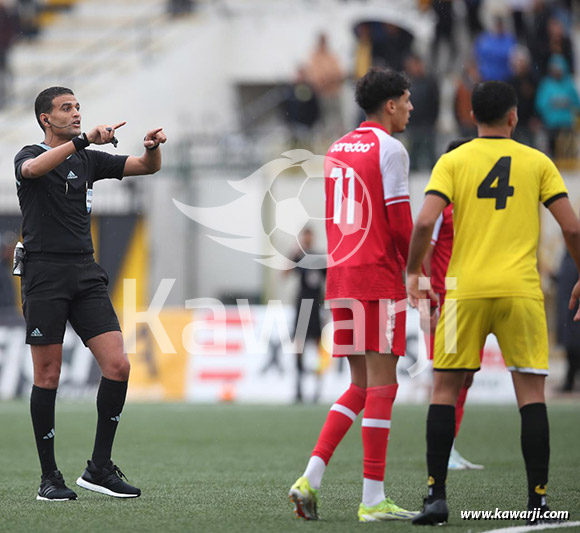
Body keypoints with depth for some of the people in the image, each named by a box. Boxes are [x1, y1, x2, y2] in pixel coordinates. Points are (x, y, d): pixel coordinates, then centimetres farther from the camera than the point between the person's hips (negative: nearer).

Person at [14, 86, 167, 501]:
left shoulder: (89, 160, 16)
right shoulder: (31, 156, 0)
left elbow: (147, 167, 14)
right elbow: (34, 168, -25)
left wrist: (153, 148, -10)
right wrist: (83, 140, -37)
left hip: (86, 273, 5)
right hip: (45, 275, -5)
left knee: (118, 366, -7)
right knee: (48, 376, -2)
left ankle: (100, 468, 2)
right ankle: (50, 477, 6)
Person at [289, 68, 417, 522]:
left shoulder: (338, 149, 17)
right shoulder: (389, 149, -8)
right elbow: (400, 224, -12)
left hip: (340, 276, 8)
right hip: (378, 279, -8)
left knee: (362, 386, 13)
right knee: (381, 383, -5)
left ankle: (310, 478, 0)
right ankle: (373, 499, -6)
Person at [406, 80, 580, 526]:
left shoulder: (452, 162, 4)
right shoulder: (537, 163, 6)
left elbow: (426, 222, -8)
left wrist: (412, 273, 7)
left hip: (465, 290, 0)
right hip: (521, 290, 0)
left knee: (445, 388, 8)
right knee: (531, 391, 3)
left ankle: (437, 495, 2)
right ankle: (538, 500, -1)